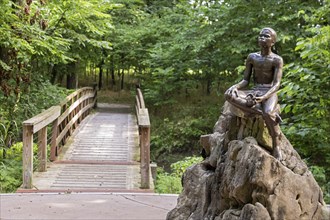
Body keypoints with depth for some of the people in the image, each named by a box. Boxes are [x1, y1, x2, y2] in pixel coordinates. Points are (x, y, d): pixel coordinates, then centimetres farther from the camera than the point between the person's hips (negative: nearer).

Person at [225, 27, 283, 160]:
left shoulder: (277, 60, -4)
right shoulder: (252, 57, 9)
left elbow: (276, 84, -14)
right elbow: (245, 81, 8)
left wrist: (263, 97, -32)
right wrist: (235, 87, -15)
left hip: (269, 94, -4)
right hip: (253, 92, 4)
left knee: (268, 114, -39)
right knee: (229, 95, -26)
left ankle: (276, 147, -18)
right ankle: (260, 112, -32)